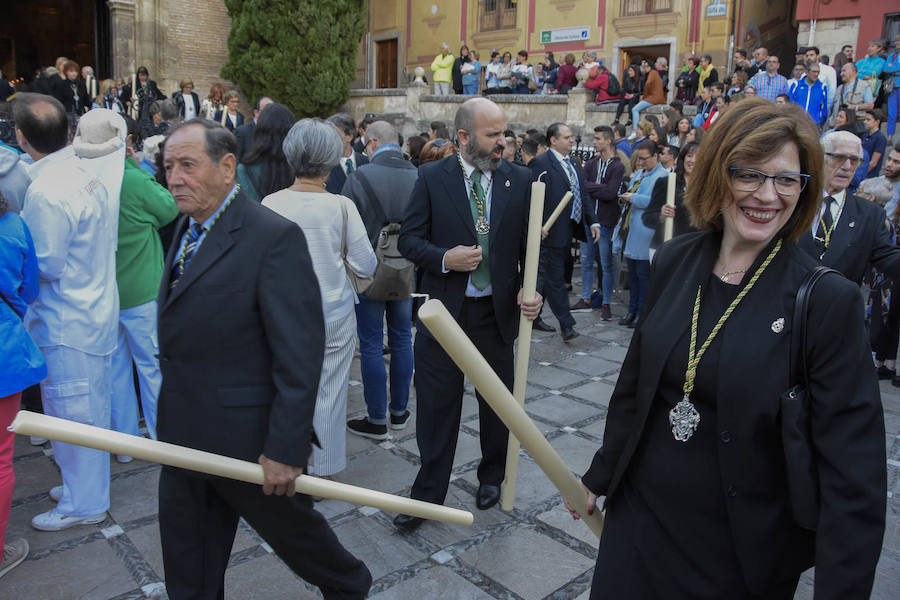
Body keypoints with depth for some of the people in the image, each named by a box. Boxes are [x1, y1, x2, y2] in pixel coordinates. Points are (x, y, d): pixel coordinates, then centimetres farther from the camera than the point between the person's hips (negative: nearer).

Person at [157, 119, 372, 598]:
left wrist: (285, 449, -23)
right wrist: (171, 415, 17)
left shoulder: (274, 237, -22)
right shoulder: (186, 228, 6)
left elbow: (300, 356, -24)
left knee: (292, 527, 16)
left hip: (248, 439, -8)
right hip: (184, 434, 8)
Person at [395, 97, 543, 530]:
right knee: (437, 406, 6)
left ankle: (491, 478, 40)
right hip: (445, 308, -2)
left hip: (498, 310, 2)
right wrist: (444, 258, -21)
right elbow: (409, 239, -3)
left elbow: (531, 245, 3)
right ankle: (428, 494, 22)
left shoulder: (519, 180, 1)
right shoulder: (432, 177, -4)